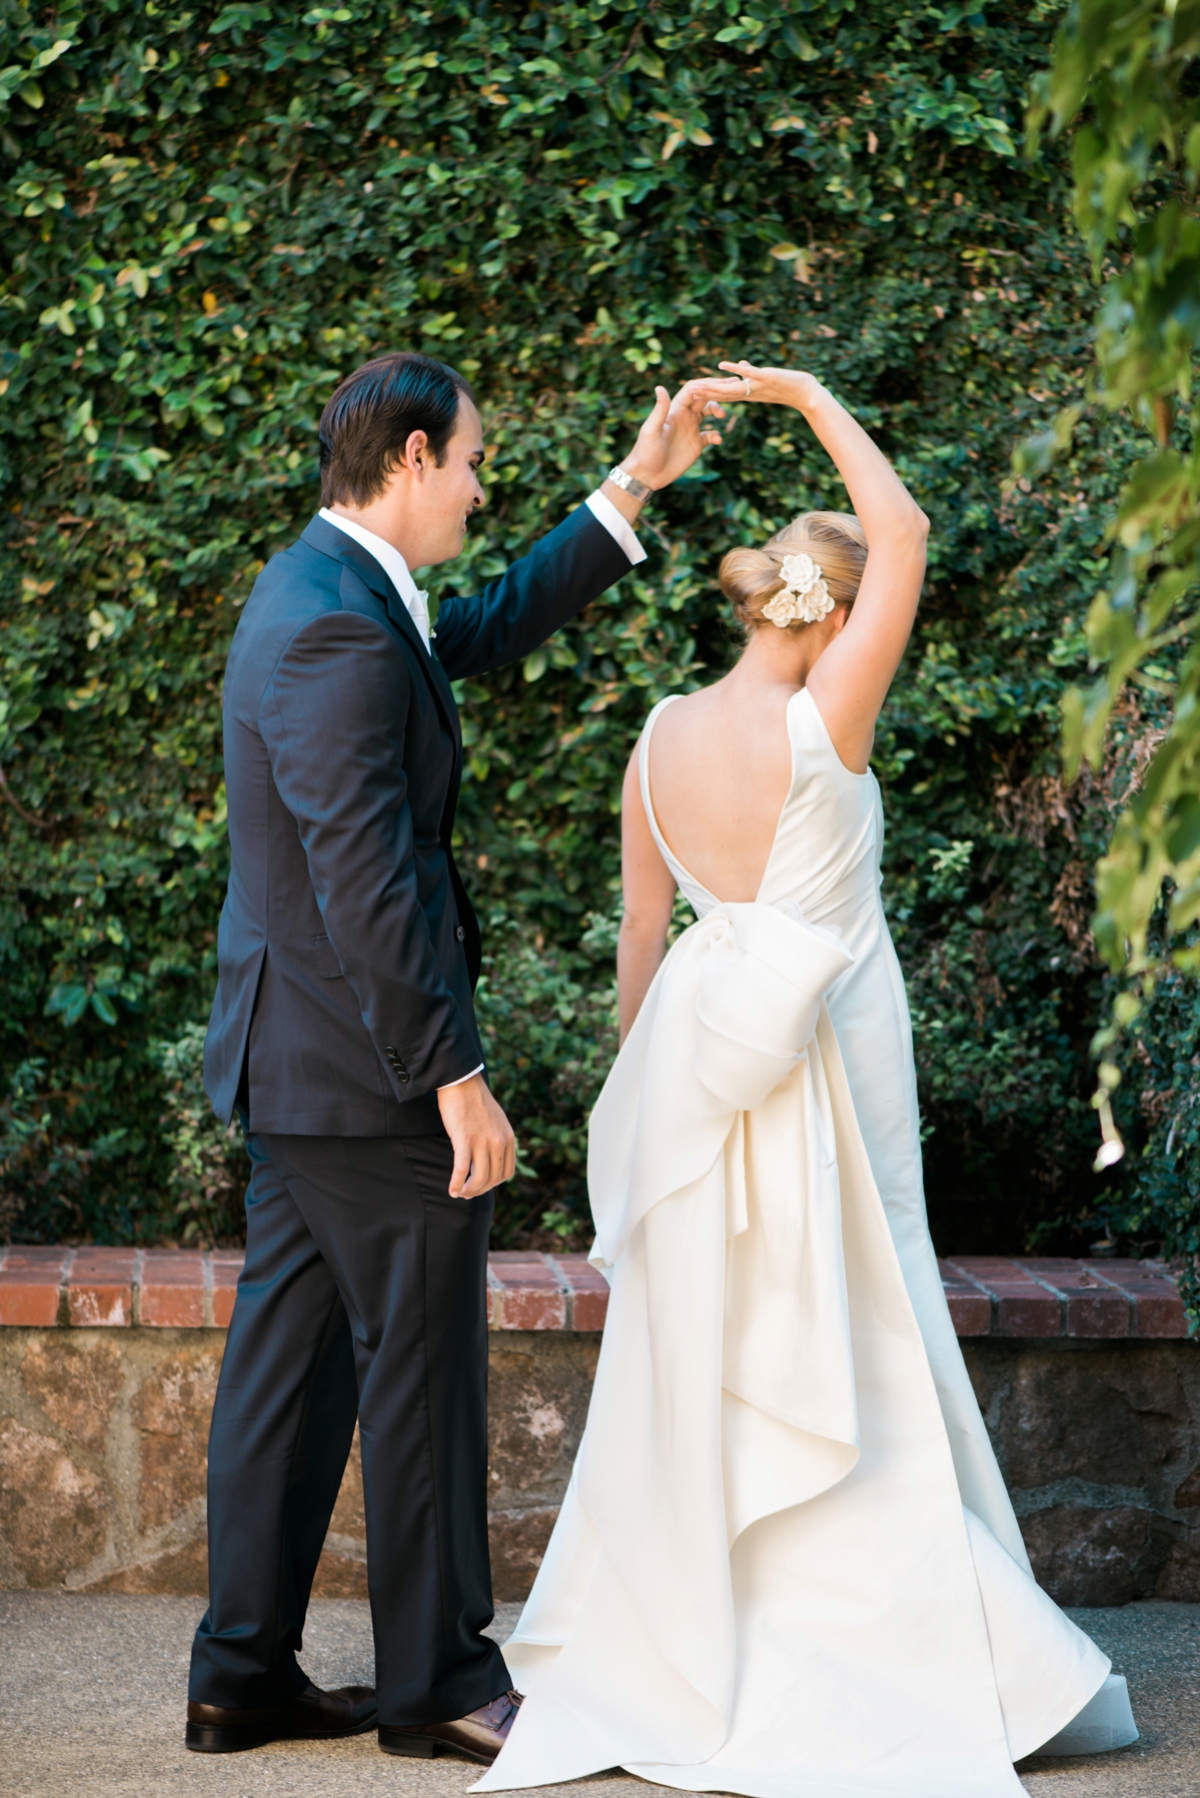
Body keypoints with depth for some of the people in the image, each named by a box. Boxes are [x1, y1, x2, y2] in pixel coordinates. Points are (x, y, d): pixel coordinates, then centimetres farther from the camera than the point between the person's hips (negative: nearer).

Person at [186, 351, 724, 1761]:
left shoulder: (323, 590, 12)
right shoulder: (341, 633, -21)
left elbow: (492, 628, 27)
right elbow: (367, 884, -25)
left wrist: (633, 488, 26)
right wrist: (454, 1075, -23)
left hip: (290, 1061, 10)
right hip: (363, 1062, -10)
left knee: (290, 1355, 13)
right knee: (421, 1363, 0)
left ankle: (244, 1674, 19)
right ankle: (437, 1680, 11)